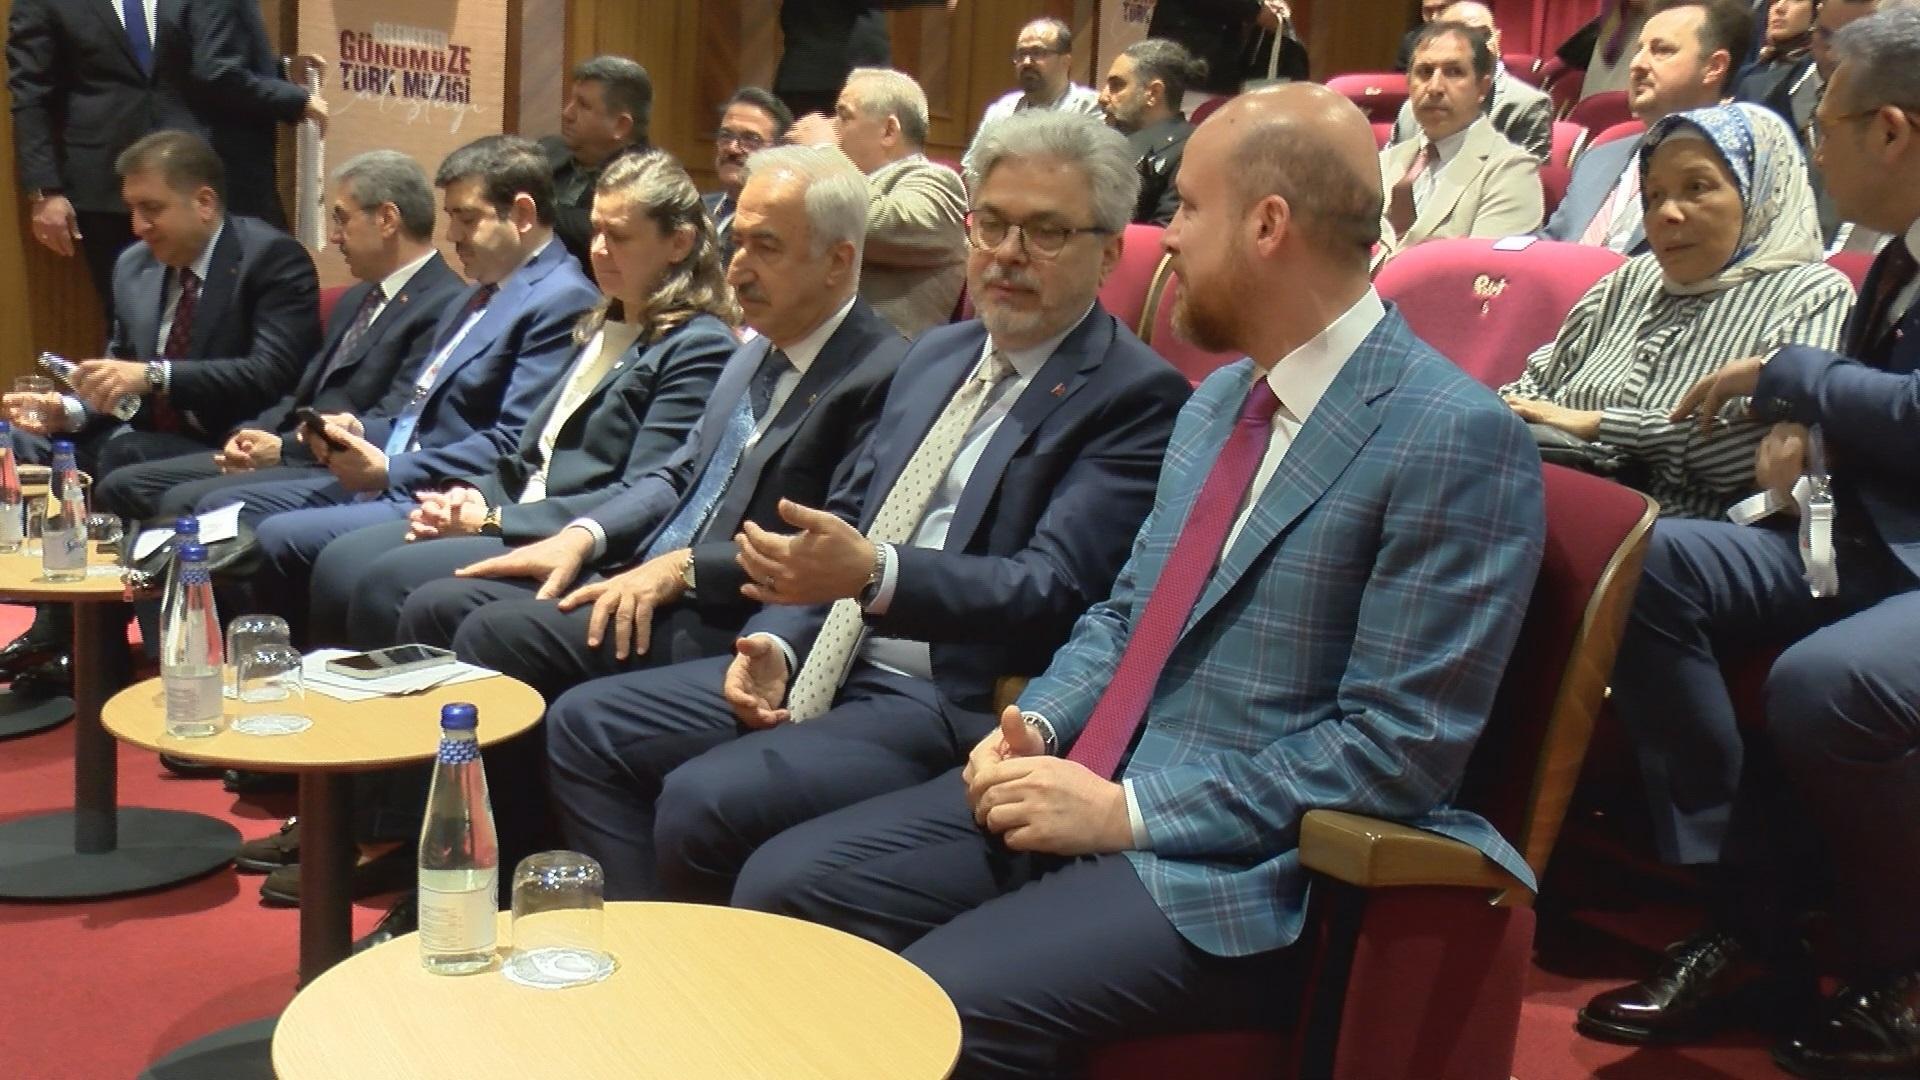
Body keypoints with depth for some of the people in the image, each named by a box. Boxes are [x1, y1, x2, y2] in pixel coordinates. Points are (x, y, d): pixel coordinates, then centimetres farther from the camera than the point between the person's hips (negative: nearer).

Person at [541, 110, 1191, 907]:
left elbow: (1052, 591, -19)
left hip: (953, 705, -8)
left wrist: (873, 573, -33)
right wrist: (776, 639, 1)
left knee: (704, 802, -25)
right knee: (585, 726, 1)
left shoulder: (1138, 396, -9)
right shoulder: (937, 356, 16)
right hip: (825, 666, 9)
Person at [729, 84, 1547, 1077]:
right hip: (1090, 782, 8)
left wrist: (1128, 812, -19)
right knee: (784, 887, -3)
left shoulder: (1453, 438, -15)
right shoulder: (1219, 398, 13)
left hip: (1235, 861, -8)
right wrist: (1038, 725, -1)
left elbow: (1399, 747, -18)